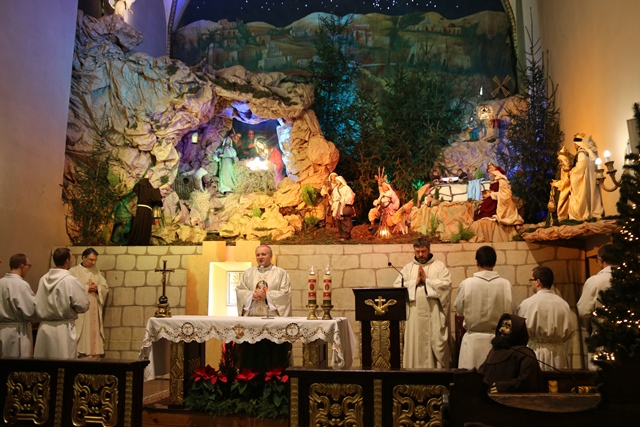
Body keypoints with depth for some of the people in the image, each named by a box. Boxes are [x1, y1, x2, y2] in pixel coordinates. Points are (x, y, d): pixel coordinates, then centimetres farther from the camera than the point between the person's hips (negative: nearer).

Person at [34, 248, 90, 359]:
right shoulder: (70, 281, -15)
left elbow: (38, 305, 12)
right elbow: (83, 305, -12)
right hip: (63, 329, -6)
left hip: (44, 328, 6)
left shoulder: (43, 279, 2)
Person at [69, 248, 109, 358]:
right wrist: (86, 288, -12)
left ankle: (93, 356, 4)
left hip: (94, 309, 5)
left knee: (94, 334, 2)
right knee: (81, 336, -8)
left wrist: (97, 288, -7)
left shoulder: (97, 272, 16)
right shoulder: (73, 271, 1)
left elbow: (105, 288, 12)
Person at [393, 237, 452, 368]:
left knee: (436, 345, 0)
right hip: (414, 315, 2)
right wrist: (415, 282, -8)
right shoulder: (407, 268, 13)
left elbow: (447, 284, -8)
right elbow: (396, 286, 1)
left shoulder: (439, 266, 7)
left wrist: (427, 280, -9)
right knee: (414, 346, 3)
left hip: (434, 315, -2)